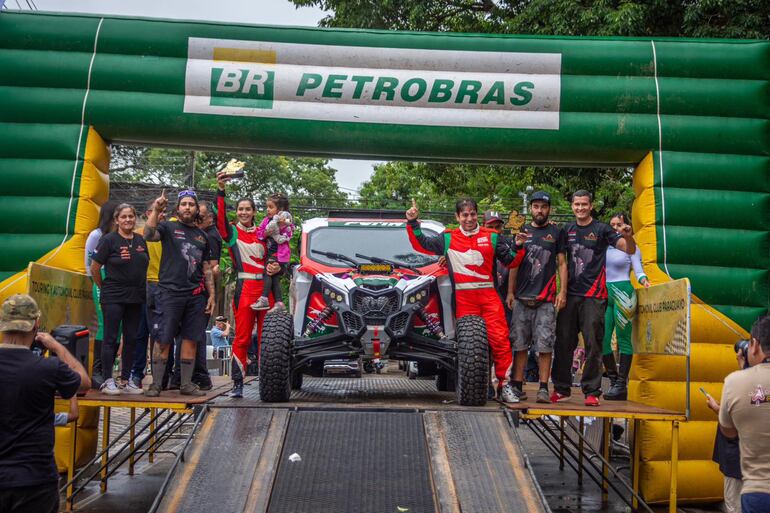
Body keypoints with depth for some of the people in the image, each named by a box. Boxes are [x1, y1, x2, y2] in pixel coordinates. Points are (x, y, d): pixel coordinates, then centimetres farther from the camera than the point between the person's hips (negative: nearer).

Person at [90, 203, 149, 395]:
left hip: (136, 297, 5)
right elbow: (94, 268, -2)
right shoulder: (109, 240, -6)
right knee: (111, 338, -2)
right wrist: (104, 287, 5)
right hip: (113, 297, -5)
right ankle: (107, 380, 4)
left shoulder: (141, 240, 9)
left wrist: (142, 289, 12)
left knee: (131, 338, 8)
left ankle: (127, 380, 17)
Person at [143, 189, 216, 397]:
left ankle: (186, 384, 12)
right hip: (170, 292, -4)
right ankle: (156, 384, 1)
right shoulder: (168, 227, 6)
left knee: (191, 339, 5)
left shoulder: (202, 236, 19)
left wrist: (212, 295, 12)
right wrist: (156, 211, -23)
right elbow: (148, 235, -16)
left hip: (196, 295, 4)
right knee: (163, 340, -5)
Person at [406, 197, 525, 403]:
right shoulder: (448, 238, 13)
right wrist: (412, 224, 7)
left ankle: (504, 384, -3)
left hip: (489, 295, 0)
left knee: (500, 339, -10)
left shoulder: (492, 237, 13)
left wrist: (517, 246, -3)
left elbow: (511, 261, 14)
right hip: (463, 298, 0)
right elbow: (421, 245, 16)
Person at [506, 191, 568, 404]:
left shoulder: (557, 233, 10)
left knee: (545, 346, -4)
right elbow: (514, 264, 15)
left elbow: (562, 264, 7)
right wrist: (510, 292, 8)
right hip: (521, 297, 2)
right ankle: (517, 387, 8)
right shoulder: (522, 231, 15)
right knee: (519, 344, 3)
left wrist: (563, 292, -3)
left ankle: (543, 388, 0)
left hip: (546, 299, -2)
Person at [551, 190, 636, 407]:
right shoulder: (567, 230, 12)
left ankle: (592, 391, 3)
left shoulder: (601, 229, 1)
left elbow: (630, 250, -6)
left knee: (593, 344, -2)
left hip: (593, 295, -4)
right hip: (570, 294, 4)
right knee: (563, 342, 6)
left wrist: (628, 236, -26)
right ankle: (561, 389, 16)